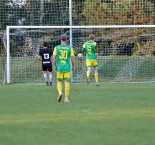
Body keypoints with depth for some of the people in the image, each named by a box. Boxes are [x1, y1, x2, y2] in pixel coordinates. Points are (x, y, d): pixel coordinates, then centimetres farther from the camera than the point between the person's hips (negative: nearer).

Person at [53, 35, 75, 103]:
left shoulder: (56, 48, -1)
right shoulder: (70, 48, -1)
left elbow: (54, 58, -2)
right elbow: (72, 59, -1)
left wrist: (55, 66, 13)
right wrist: (73, 66, 15)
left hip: (59, 67, 0)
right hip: (67, 68, 0)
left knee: (59, 82, 13)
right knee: (67, 83, 5)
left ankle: (60, 93, -14)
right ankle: (66, 98, 4)